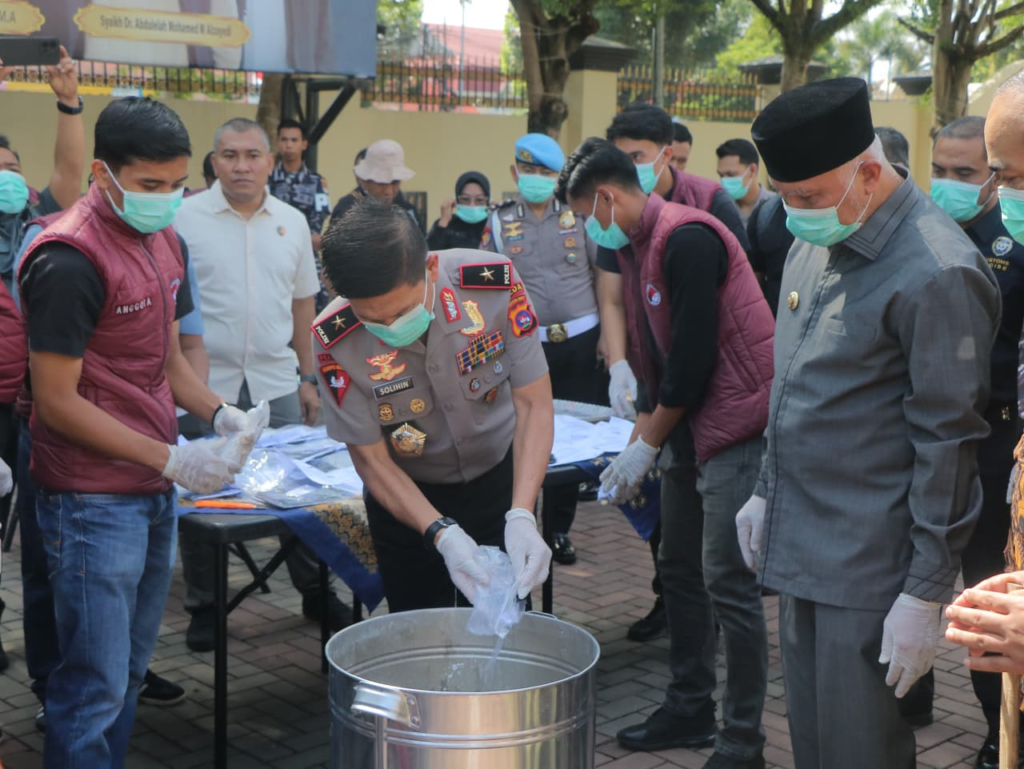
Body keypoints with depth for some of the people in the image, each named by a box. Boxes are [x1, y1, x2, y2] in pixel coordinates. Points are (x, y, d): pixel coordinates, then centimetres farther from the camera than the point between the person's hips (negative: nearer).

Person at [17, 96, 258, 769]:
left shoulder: (164, 240, 9)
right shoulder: (69, 260, -17)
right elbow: (58, 401, -17)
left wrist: (219, 413, 0)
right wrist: (173, 459, -18)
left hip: (154, 495, 8)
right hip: (94, 504, -8)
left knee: (130, 673, 17)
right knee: (96, 689, 0)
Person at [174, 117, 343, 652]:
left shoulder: (292, 222, 7)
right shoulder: (185, 218, -5)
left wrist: (309, 377, 12)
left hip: (275, 385, 3)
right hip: (205, 385, -3)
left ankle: (315, 591, 23)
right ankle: (204, 607, 21)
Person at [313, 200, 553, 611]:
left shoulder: (495, 284, -27)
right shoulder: (335, 341, -26)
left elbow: (534, 405, -19)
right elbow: (371, 458, -17)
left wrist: (521, 517, -31)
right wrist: (443, 535, -30)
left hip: (499, 480, 1)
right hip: (406, 497, 0)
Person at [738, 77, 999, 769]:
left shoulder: (937, 274, -18)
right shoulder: (814, 245, 9)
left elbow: (948, 445, -17)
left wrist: (926, 595, -15)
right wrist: (767, 492, 19)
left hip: (870, 574, -8)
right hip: (799, 552, 8)